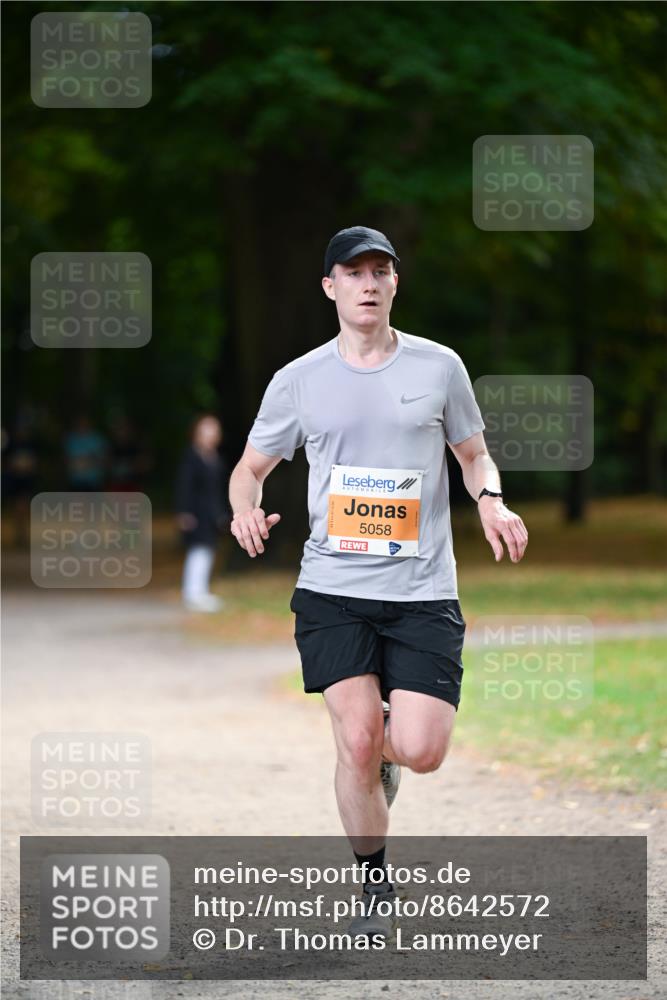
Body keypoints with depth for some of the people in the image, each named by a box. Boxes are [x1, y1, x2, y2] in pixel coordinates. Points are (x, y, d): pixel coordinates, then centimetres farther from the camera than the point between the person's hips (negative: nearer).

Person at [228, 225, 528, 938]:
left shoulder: (439, 366, 5)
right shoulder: (299, 380, 5)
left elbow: (474, 453, 17)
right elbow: (251, 466, 15)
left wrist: (490, 500, -5)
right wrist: (245, 507, -9)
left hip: (422, 591, 0)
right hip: (332, 589, 0)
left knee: (420, 751, -11)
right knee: (356, 739, -13)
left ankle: (383, 750, 29)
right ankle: (374, 887, 10)